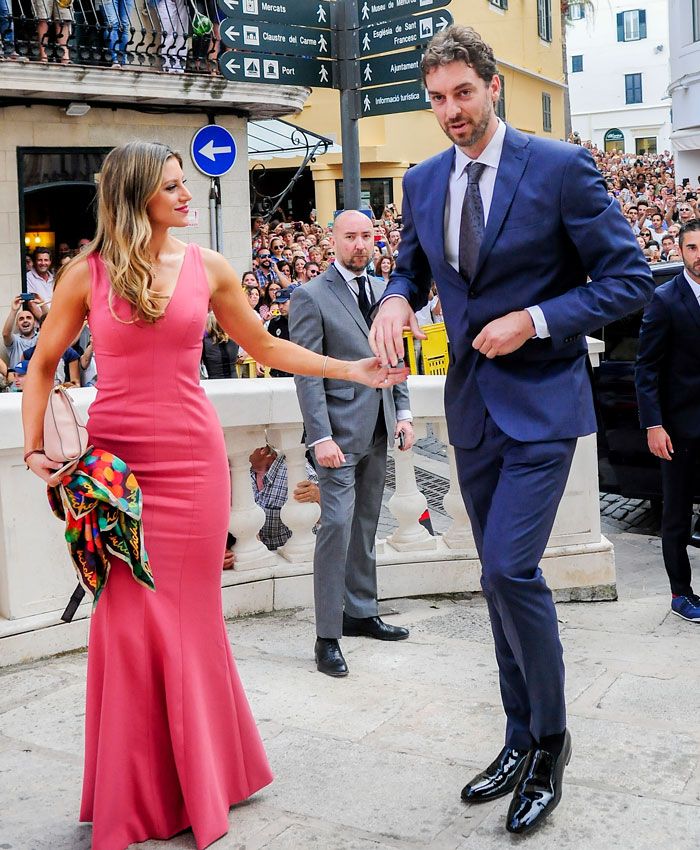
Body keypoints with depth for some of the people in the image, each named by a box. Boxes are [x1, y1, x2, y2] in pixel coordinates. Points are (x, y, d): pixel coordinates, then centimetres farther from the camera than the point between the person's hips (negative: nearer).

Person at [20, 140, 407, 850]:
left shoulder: (207, 267, 5)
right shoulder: (87, 273, 0)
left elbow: (265, 347, 15)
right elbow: (42, 365, 9)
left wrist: (348, 369, 11)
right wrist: (34, 446, -1)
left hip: (191, 458, 1)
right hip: (115, 459, -1)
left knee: (187, 615, 5)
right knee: (126, 617, 1)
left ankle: (198, 779, 23)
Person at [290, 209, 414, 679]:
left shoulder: (383, 291, 13)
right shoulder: (311, 297, -7)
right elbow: (307, 373, -12)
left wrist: (403, 412, 8)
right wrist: (321, 436, -18)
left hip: (378, 429, 7)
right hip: (340, 430, -6)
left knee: (366, 526, 14)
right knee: (337, 524, -9)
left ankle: (361, 613, 26)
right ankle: (328, 636, -2)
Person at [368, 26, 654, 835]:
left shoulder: (560, 167, -9)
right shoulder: (423, 181, 6)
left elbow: (628, 278, -8)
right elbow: (411, 266, 19)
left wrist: (533, 321, -18)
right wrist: (396, 300, -5)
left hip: (540, 401, -6)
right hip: (472, 404, 6)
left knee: (510, 568, -15)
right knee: (502, 577, 12)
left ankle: (550, 742, 8)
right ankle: (522, 742, 27)